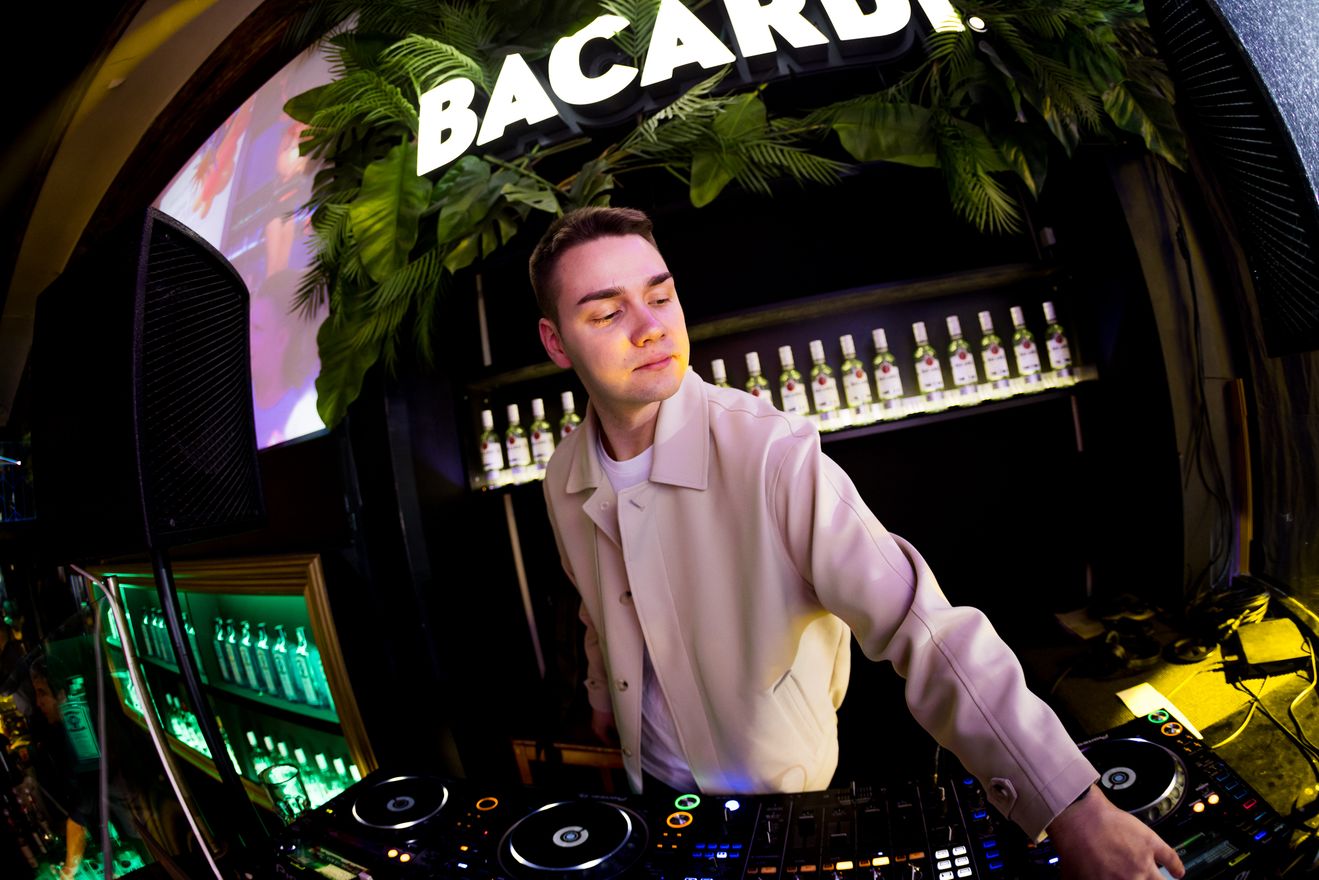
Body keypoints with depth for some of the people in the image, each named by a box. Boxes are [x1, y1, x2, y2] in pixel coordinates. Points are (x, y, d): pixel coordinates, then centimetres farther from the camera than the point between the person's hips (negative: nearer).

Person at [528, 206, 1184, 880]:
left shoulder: (770, 454, -32)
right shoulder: (563, 479, -12)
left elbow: (919, 627, -35)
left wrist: (1076, 810, -39)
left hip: (770, 778, -4)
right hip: (645, 767, 4)